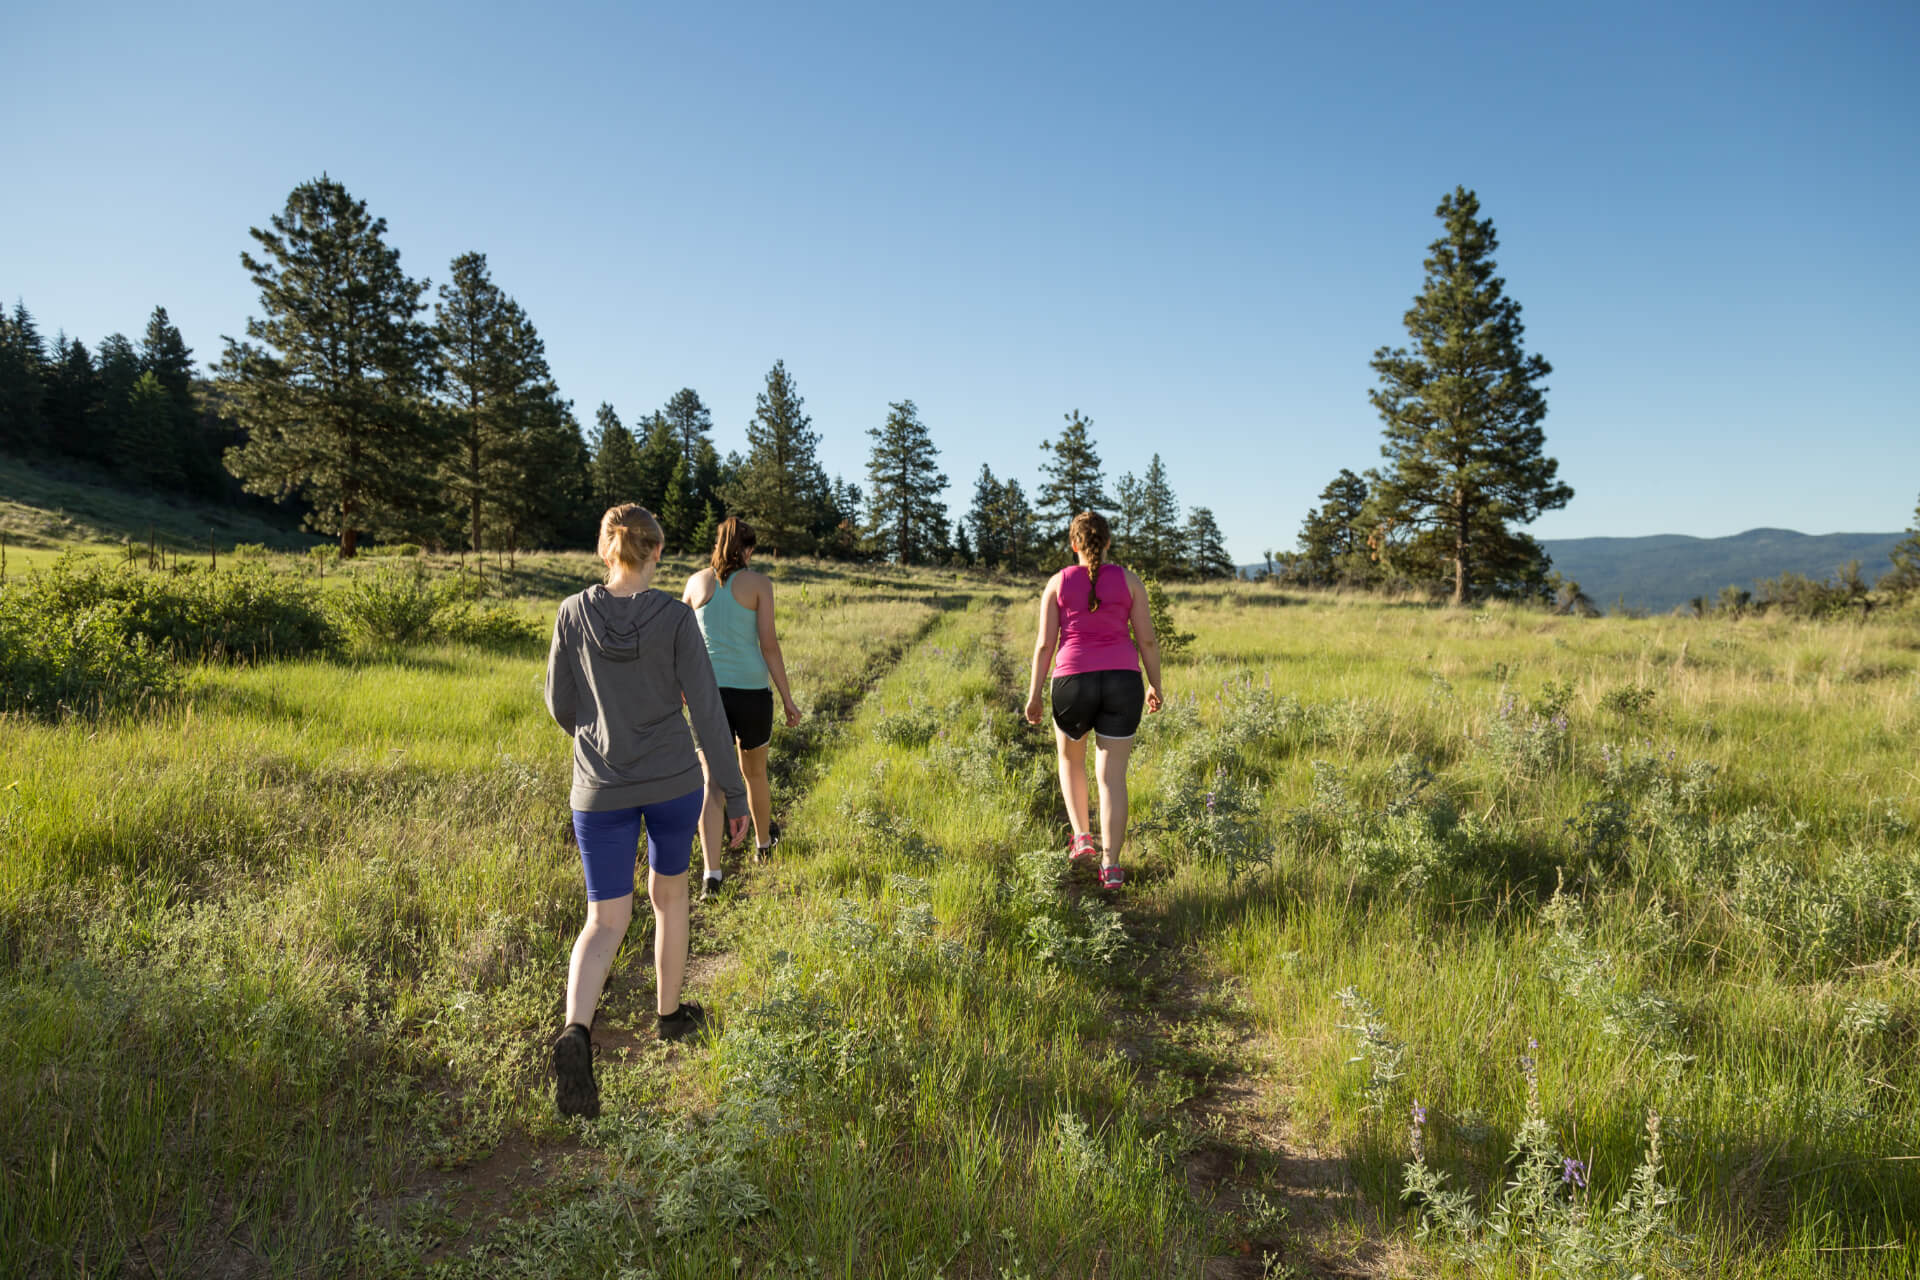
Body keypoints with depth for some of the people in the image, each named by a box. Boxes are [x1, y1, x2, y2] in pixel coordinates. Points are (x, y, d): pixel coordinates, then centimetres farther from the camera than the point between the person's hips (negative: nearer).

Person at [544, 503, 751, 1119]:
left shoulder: (573, 613, -6)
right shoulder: (676, 616, -12)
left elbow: (561, 705, 3)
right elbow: (706, 709, -11)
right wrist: (735, 793, -4)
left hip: (602, 790, 1)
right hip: (675, 782, -1)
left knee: (606, 922, 7)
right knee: (668, 890, 24)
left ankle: (576, 1033, -19)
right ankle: (670, 1012, 37)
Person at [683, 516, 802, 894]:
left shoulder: (697, 581, 6)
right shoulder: (759, 583, -3)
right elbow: (769, 644, -8)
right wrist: (787, 698, -2)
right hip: (751, 690, -1)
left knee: (712, 782, 0)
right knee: (755, 771, 21)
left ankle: (712, 871, -13)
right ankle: (763, 843, 42)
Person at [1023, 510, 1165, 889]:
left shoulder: (1058, 583, 2)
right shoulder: (1128, 580, 3)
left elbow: (1045, 644, -1)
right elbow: (1147, 640, 2)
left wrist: (1033, 694, 4)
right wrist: (1155, 686, 14)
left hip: (1074, 683, 0)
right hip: (1122, 684, 1)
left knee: (1070, 757, 26)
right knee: (1112, 776, 4)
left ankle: (1082, 836, 16)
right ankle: (1111, 866, -2)